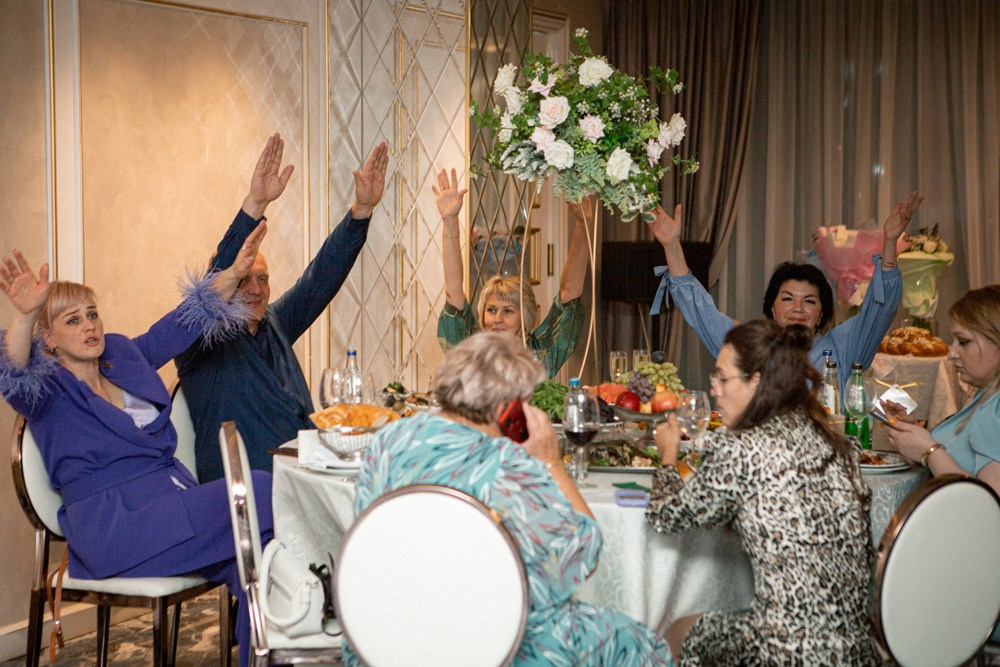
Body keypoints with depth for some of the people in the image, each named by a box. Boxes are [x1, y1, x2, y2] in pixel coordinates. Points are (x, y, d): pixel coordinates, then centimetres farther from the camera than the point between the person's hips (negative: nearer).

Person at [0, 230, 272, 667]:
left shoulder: (126, 355, 21)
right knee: (258, 492, -25)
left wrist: (235, 271, 13)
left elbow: (184, 322, 24)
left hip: (176, 496, 6)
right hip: (113, 525, -6)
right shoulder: (47, 388, 2)